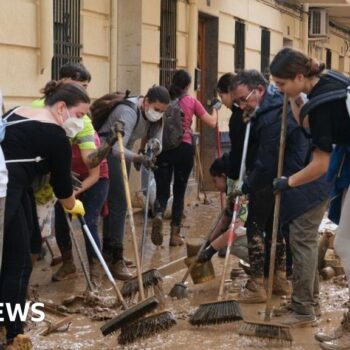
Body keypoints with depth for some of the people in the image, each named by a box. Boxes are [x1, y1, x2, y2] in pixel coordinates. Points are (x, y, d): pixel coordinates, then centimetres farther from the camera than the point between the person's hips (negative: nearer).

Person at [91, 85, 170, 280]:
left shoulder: (154, 116, -2)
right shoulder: (128, 112, -30)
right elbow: (116, 148, -40)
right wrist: (138, 158, -55)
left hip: (122, 154, 8)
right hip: (107, 153, -8)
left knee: (116, 203, 13)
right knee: (118, 203, -14)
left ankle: (109, 250, 24)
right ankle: (115, 257, -13)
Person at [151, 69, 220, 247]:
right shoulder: (192, 101, 5)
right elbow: (212, 122, 8)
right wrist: (215, 109, 28)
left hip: (163, 147, 1)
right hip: (184, 148, -1)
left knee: (162, 189, 5)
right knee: (179, 191, 10)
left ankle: (158, 215, -27)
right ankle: (175, 234, 10)